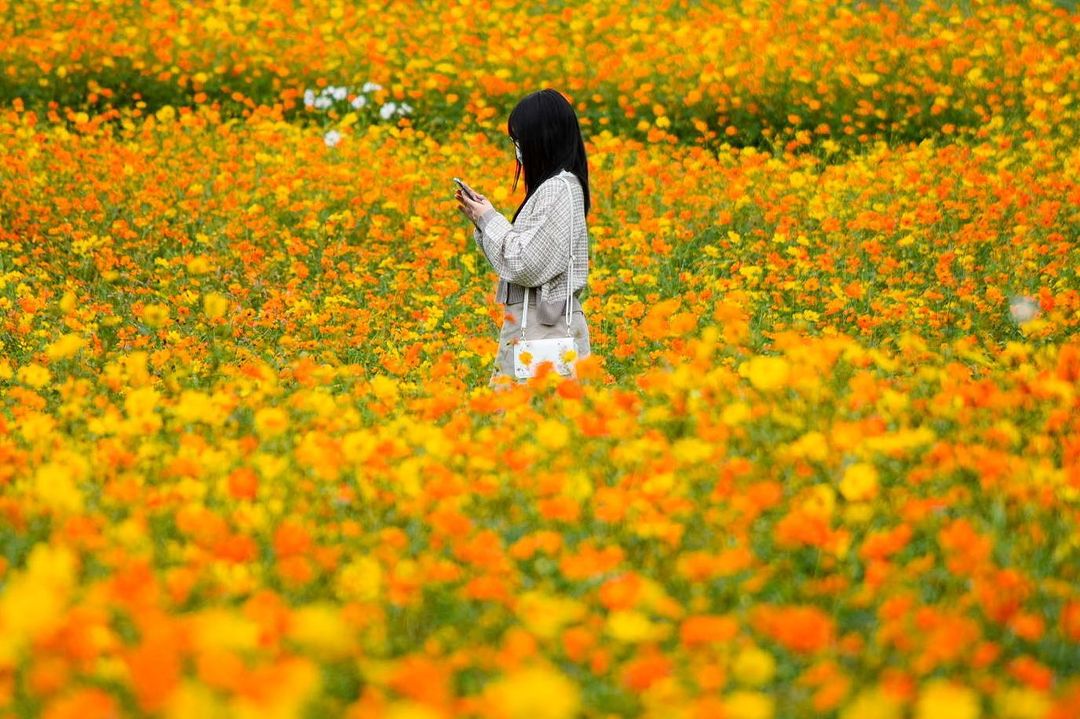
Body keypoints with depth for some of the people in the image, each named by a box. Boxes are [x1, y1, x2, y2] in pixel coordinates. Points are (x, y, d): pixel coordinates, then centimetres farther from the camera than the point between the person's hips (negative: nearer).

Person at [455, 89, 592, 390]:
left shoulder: (559, 189, -15)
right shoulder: (554, 185, 16)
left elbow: (527, 265, -20)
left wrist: (489, 219, -8)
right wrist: (481, 217, 13)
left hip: (545, 328, -10)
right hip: (530, 323, 10)